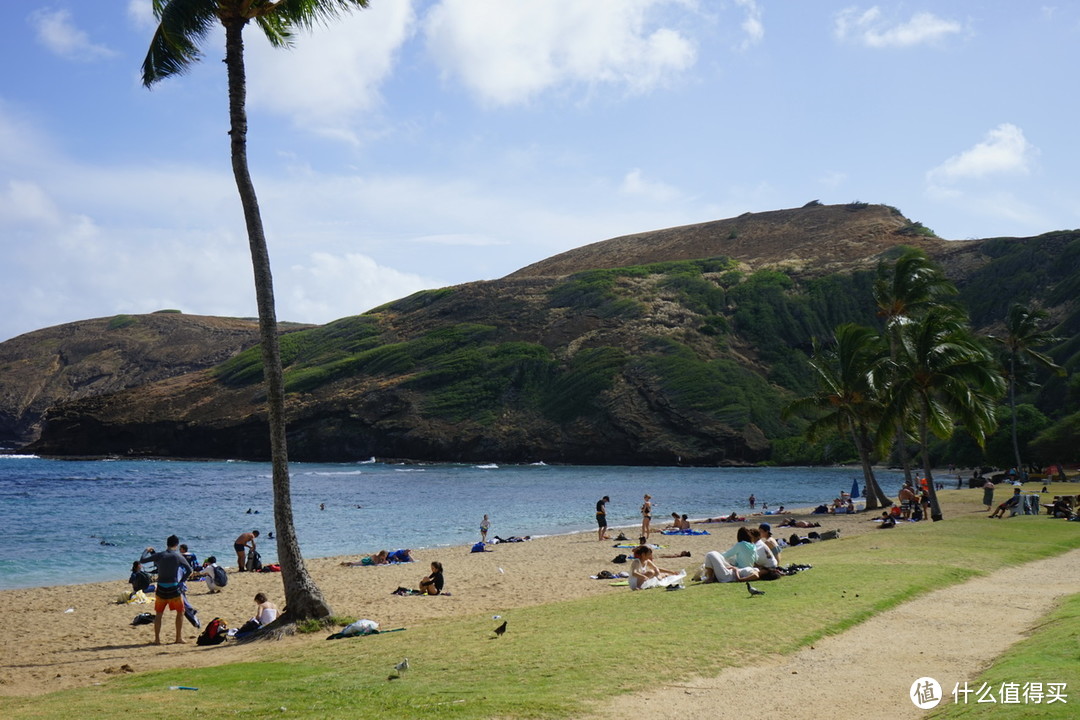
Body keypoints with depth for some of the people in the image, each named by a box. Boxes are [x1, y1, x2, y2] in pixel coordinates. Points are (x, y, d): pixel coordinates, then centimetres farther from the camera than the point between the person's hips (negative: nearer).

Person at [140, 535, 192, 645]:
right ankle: (178, 638, 13)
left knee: (158, 613, 14)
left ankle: (157, 639, 10)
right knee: (180, 612, 14)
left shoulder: (159, 555, 1)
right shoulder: (178, 556, -2)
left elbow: (142, 560, 4)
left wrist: (146, 550, 21)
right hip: (174, 588, -2)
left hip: (161, 588, 2)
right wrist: (182, 581, 6)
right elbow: (189, 570, -5)